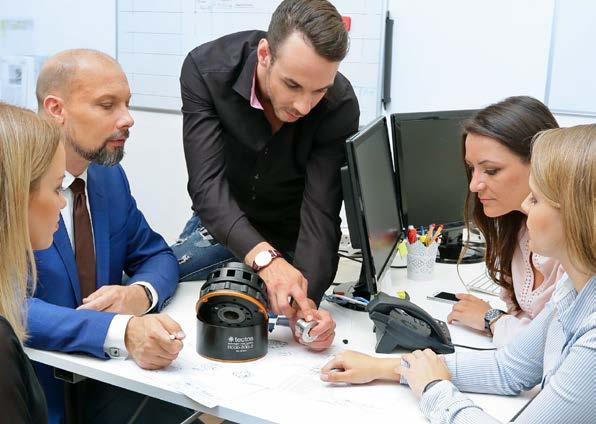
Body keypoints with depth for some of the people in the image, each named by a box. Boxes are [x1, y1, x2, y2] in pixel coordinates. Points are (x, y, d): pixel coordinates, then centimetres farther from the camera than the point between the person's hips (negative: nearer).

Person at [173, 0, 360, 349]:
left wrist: (306, 300, -44)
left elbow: (320, 214, -27)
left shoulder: (341, 106, -27)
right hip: (220, 225, 1)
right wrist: (264, 257, -49)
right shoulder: (206, 69, -26)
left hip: (292, 237, 0)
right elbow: (208, 185, -33)